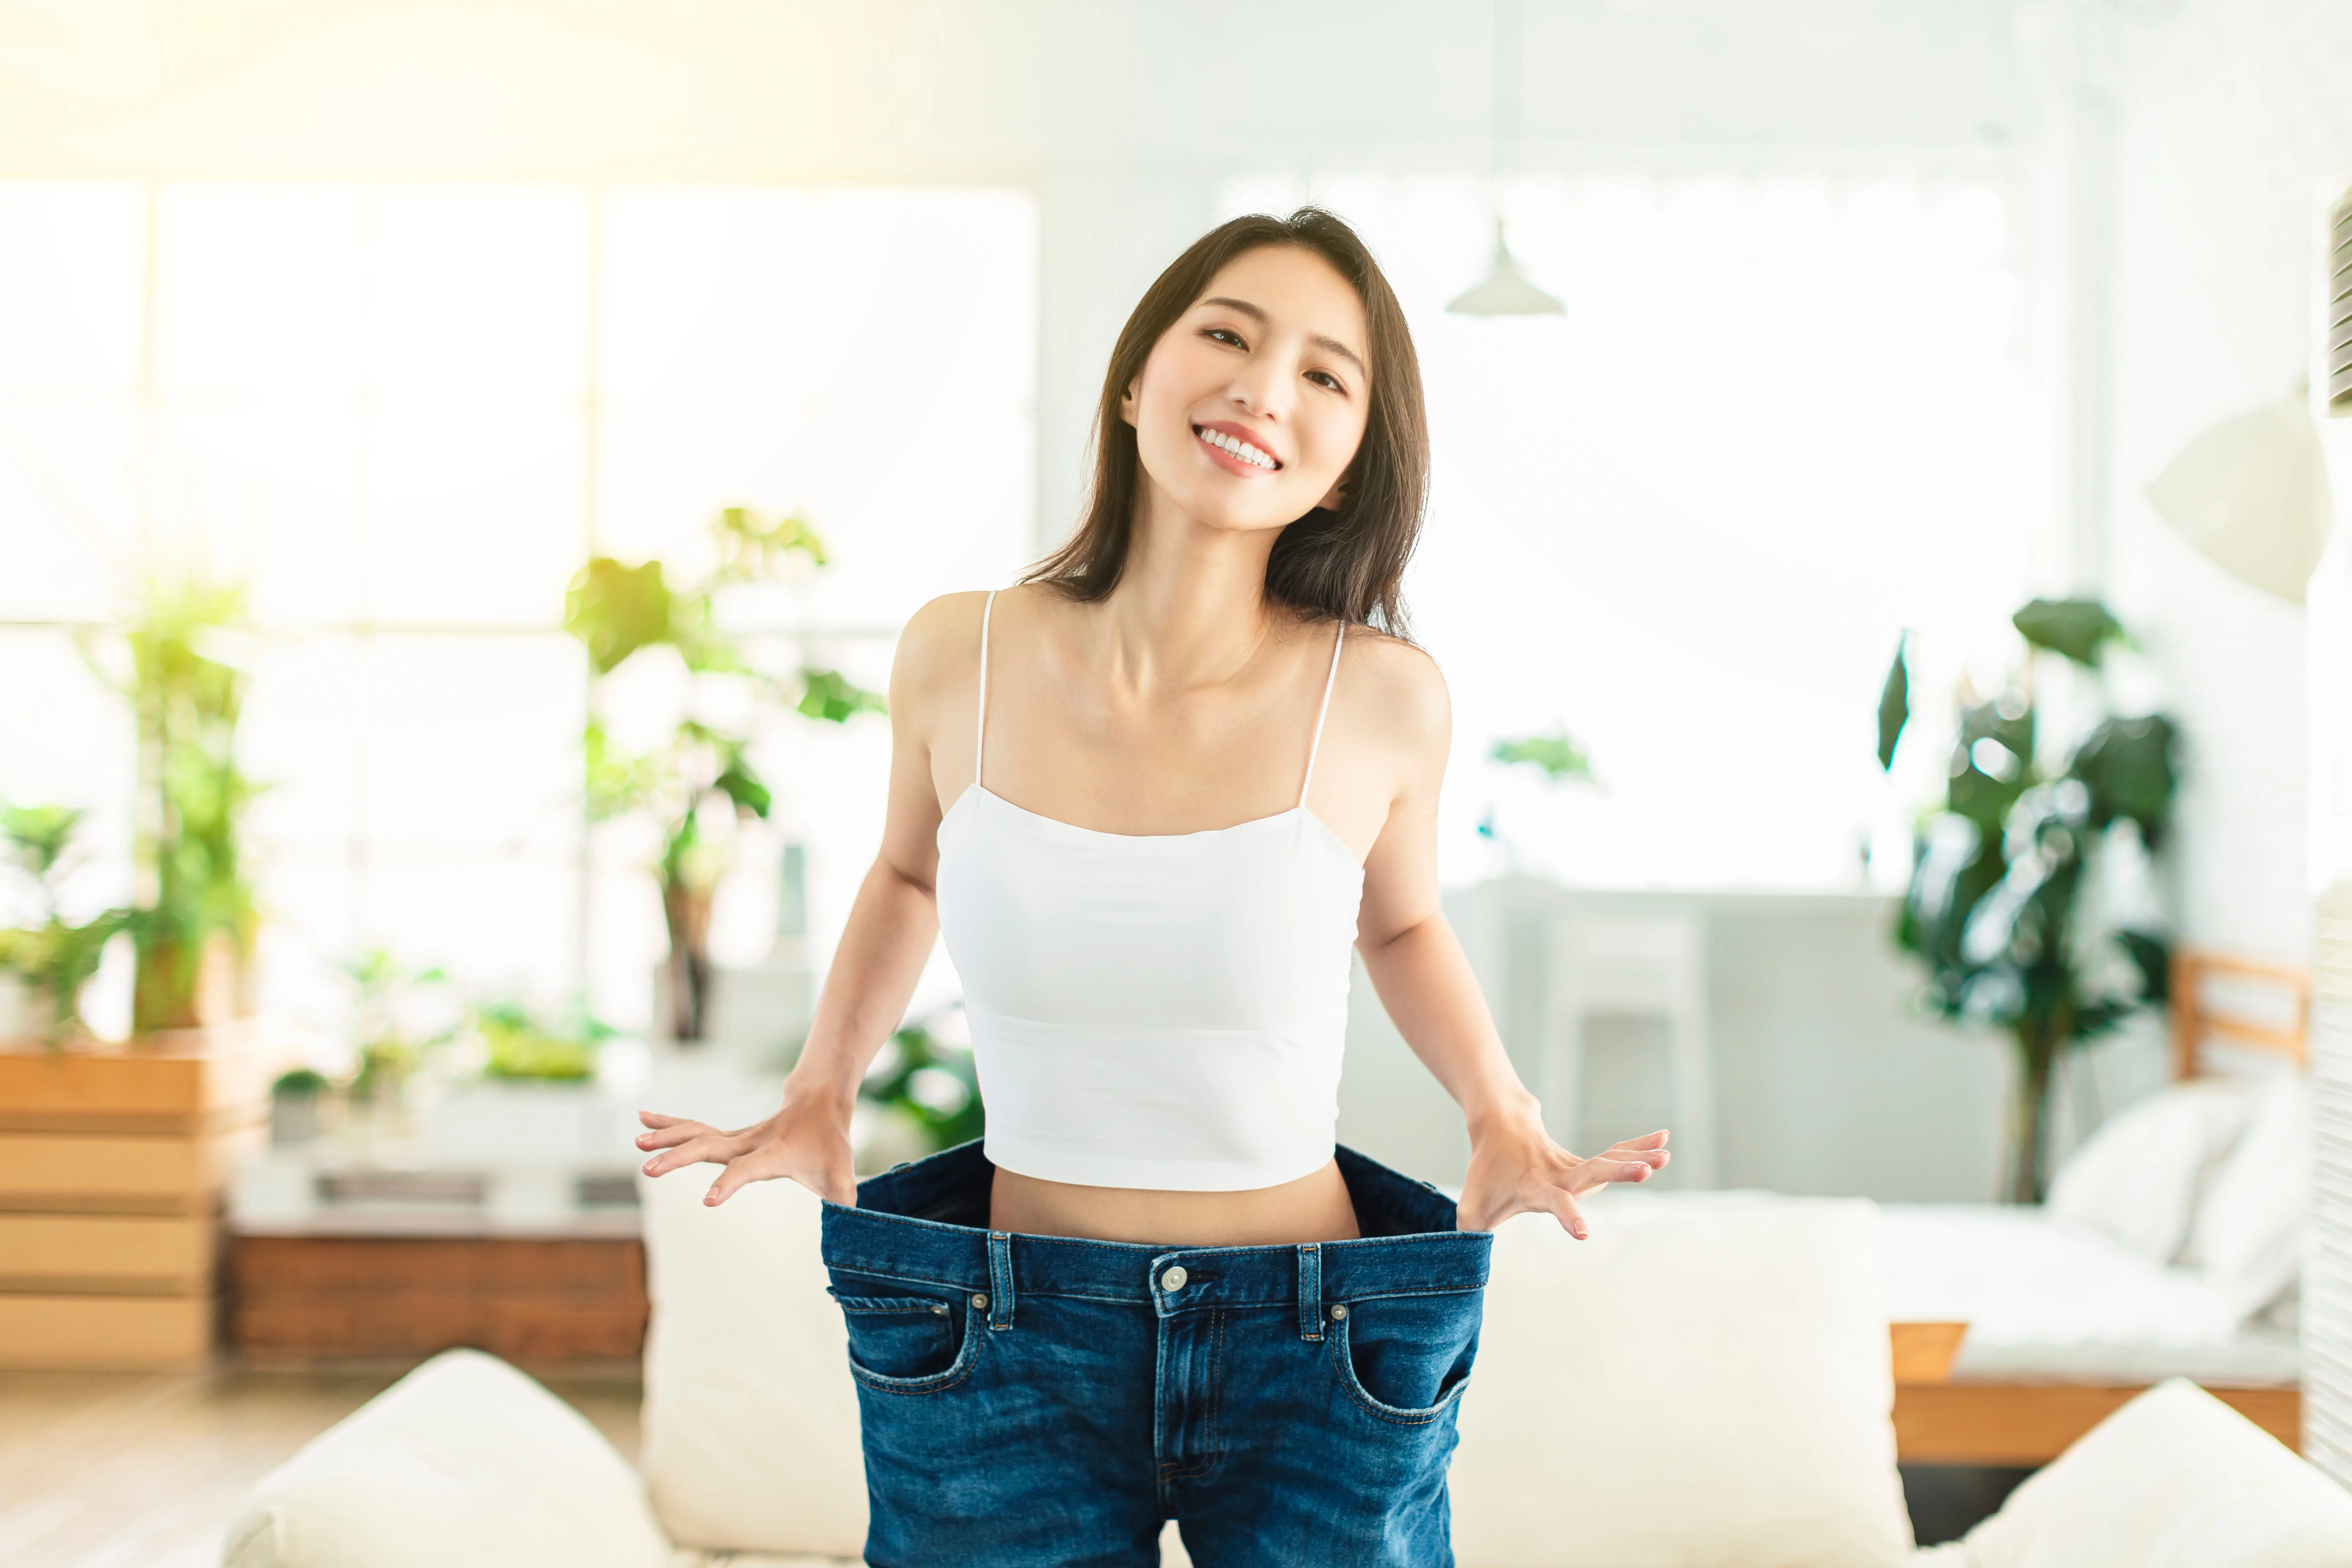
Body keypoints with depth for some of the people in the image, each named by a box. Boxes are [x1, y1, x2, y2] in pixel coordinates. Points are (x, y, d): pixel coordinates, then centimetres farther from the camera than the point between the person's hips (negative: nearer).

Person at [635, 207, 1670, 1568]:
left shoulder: (1381, 699, -10)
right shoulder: (960, 656, -7)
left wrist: (1505, 1120, -3)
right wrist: (820, 1096, 4)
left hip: (1315, 1357, -1)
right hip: (1009, 1353, 1)